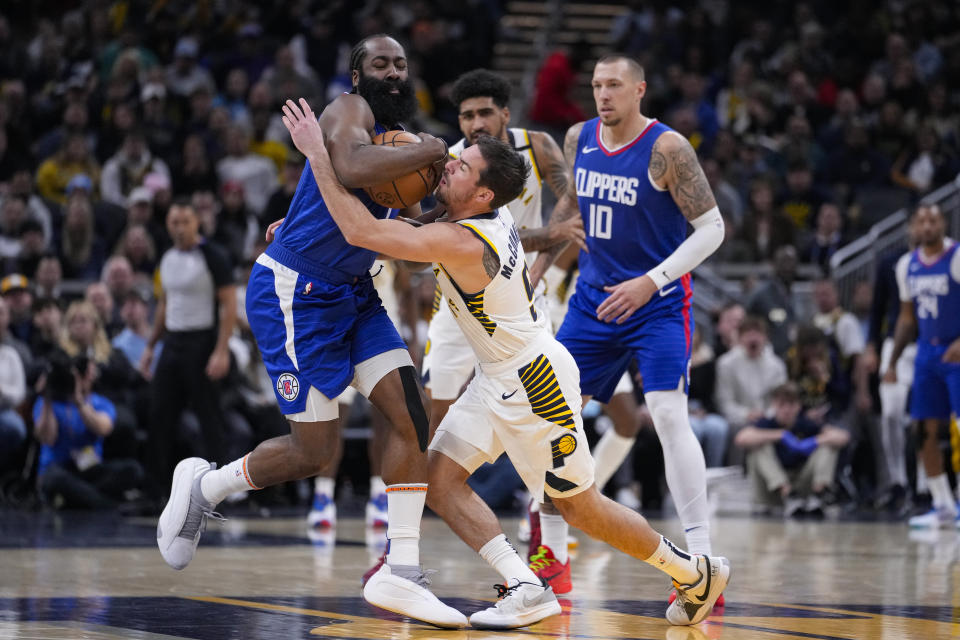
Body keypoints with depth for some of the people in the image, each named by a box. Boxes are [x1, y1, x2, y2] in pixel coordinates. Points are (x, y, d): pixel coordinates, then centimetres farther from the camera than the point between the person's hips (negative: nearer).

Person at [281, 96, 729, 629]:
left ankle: (696, 573, 22)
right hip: (495, 379, 9)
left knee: (579, 507, 4)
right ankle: (526, 589, -4)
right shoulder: (491, 214, -3)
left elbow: (362, 231, -35)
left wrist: (317, 152, -30)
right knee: (439, 479, -1)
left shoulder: (461, 243, -29)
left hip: (535, 382, -9)